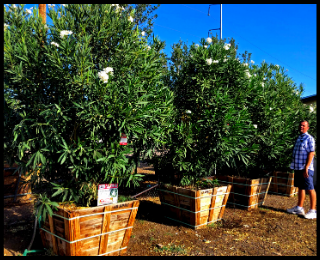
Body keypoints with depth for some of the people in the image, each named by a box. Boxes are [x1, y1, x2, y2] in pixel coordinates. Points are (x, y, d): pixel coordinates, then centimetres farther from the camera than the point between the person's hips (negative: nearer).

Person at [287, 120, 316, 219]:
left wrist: (306, 168, -21)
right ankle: (299, 208, 24)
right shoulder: (299, 138, 17)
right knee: (300, 188, 15)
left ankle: (313, 211, 6)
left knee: (310, 189, -1)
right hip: (298, 168, 9)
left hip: (305, 168, -8)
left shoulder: (309, 138, -9)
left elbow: (311, 153, -15)